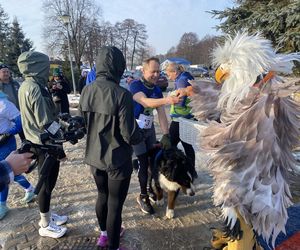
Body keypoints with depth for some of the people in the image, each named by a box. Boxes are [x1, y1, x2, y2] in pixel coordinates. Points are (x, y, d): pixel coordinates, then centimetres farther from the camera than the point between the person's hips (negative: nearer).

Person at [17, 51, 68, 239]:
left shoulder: (26, 86, 8)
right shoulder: (35, 89, -22)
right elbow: (46, 123, -23)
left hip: (37, 141, 9)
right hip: (45, 144, -9)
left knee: (46, 182, 21)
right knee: (47, 183, 5)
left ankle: (47, 215, 38)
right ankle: (45, 225, 23)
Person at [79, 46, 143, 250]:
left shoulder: (86, 91, -4)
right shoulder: (122, 94, -22)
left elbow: (83, 124, 7)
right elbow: (130, 135, -21)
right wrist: (140, 134, 0)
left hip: (94, 157, 7)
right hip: (117, 160, -6)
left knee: (102, 196, 26)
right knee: (115, 204, 11)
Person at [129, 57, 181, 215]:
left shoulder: (157, 90, 0)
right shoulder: (135, 85, -20)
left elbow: (161, 114, -5)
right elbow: (145, 101, -39)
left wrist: (165, 135, -13)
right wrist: (166, 100, -57)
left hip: (150, 129, 6)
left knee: (154, 159, 11)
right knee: (144, 163, -4)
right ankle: (143, 196, 13)